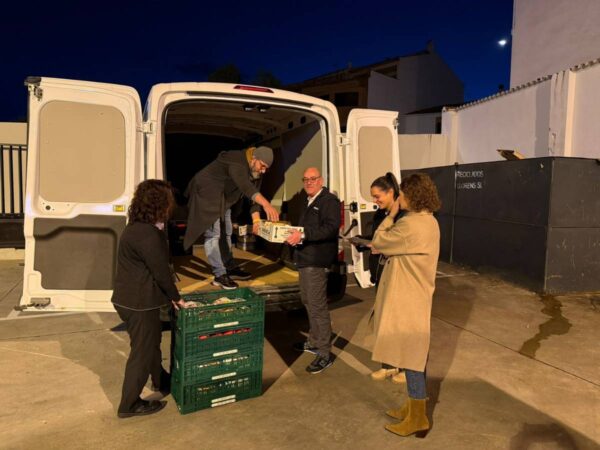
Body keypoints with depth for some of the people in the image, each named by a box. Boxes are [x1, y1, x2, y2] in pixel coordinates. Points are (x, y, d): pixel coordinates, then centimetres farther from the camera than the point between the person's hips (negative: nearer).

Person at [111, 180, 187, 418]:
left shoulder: (137, 227, 8)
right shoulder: (148, 234, -25)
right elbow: (161, 270, -20)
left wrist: (169, 295, 13)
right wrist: (176, 297, -5)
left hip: (130, 298, 10)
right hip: (139, 302, -10)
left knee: (151, 341, 25)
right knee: (142, 351, 5)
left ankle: (161, 382, 45)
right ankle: (129, 404, 21)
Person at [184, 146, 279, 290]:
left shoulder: (256, 171, -4)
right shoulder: (237, 161, -32)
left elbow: (254, 193, -6)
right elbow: (245, 186, -50)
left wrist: (256, 220, -19)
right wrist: (266, 204, -64)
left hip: (223, 198, 10)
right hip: (206, 192, -10)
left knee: (226, 233, 15)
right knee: (213, 234, -14)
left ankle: (230, 268, 26)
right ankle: (220, 275, -10)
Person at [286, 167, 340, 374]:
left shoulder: (329, 200, -11)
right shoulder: (308, 201, 19)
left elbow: (331, 228, -25)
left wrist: (303, 234, -33)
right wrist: (294, 233, 9)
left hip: (317, 260, -10)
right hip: (304, 258, 10)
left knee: (317, 305, -8)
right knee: (307, 301, 20)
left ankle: (325, 353, 2)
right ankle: (314, 341, 36)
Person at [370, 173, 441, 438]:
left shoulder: (410, 224, -23)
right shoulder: (429, 221, 9)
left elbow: (378, 242, -12)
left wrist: (391, 215, -5)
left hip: (406, 300, -10)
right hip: (415, 296, 10)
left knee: (410, 358, 2)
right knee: (414, 355, 19)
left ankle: (417, 419, 17)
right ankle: (414, 408, 34)